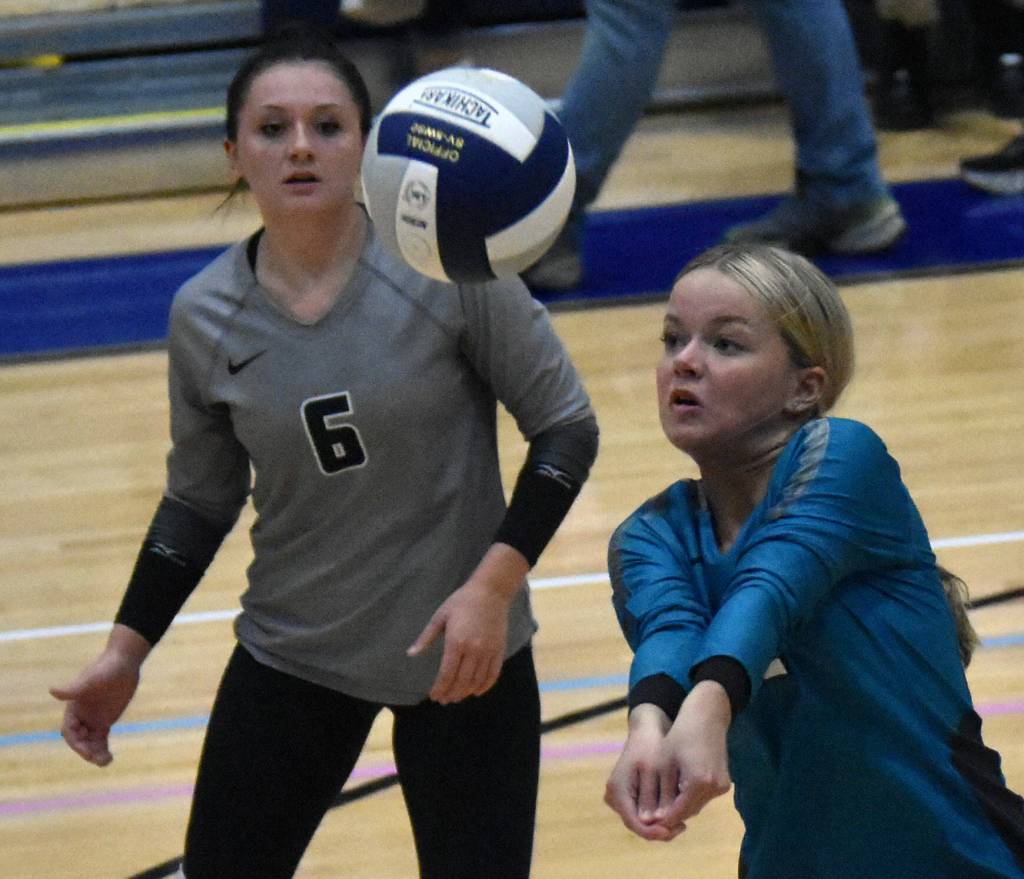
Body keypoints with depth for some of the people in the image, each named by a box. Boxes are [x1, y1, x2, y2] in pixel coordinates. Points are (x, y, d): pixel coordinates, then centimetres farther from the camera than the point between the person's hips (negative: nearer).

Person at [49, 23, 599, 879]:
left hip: (462, 656, -3)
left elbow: (566, 427, -9)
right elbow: (199, 500, 9)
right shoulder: (203, 317, -5)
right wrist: (126, 651, 4)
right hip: (289, 659, 3)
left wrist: (495, 584, -19)